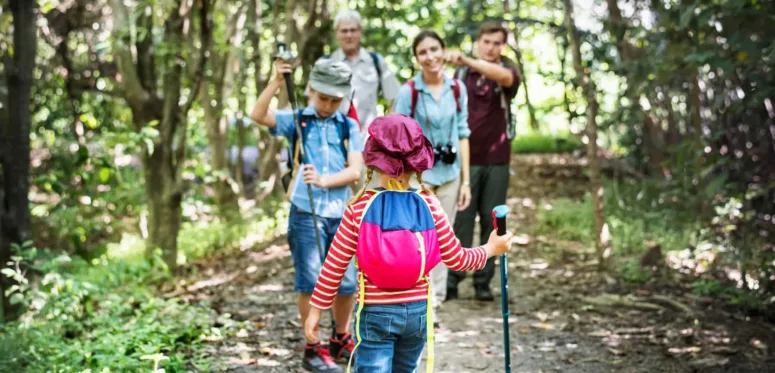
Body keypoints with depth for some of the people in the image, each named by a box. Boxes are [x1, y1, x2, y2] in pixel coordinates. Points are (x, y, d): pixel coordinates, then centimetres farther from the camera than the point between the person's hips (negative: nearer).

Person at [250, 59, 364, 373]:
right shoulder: (296, 120, 4)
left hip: (342, 214, 2)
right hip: (306, 213, -2)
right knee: (311, 282, 0)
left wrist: (325, 180, -19)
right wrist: (277, 82, -24)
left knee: (347, 282, 7)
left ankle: (341, 340, 30)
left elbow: (355, 170, -3)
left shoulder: (349, 126, 7)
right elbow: (258, 115, -14)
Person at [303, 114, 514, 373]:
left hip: (375, 313, -3)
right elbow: (456, 259, 1)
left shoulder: (359, 208, -10)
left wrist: (316, 309, 4)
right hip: (417, 311, 3)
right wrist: (491, 249, 19)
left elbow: (335, 265, -6)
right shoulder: (429, 205, -6)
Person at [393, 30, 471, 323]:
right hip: (418, 174, -4)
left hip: (449, 174, 4)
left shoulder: (457, 89, 2)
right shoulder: (409, 91, -9)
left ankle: (435, 301, 20)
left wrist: (465, 180, 4)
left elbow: (462, 134, 6)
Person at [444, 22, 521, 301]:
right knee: (461, 220, -3)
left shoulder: (507, 73, 1)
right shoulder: (461, 74, 7)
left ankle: (483, 281, 8)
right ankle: (452, 279, 0)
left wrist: (466, 60, -40)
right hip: (466, 159, 0)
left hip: (496, 160, 0)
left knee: (491, 221, 3)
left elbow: (504, 76, -24)